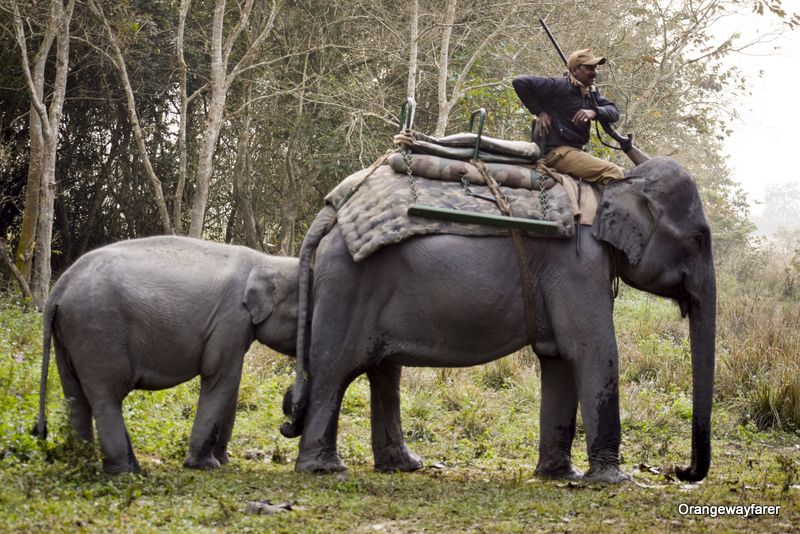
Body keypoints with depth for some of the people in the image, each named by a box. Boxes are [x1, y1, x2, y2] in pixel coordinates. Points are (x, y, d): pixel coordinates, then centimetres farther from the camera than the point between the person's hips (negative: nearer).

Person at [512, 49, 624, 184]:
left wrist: (594, 112, -15)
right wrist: (539, 111, -10)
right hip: (558, 152, -9)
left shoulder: (591, 92, 16)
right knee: (613, 173, -21)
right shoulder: (560, 86, -8)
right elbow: (519, 82, -11)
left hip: (576, 150, 9)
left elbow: (614, 112, 6)